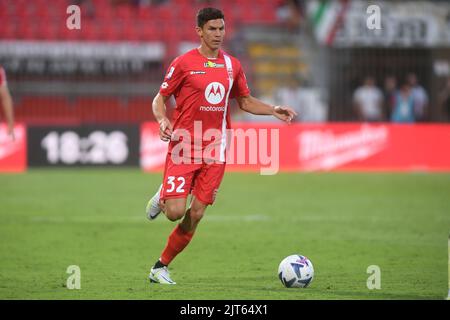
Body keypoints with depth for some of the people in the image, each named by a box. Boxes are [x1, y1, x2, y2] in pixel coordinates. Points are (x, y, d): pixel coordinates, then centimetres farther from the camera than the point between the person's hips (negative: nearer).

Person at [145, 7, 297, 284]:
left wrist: (274, 110, 6)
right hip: (184, 147, -4)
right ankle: (161, 199, 23)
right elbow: (160, 99, 3)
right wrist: (162, 120, -17)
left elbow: (246, 101, 21)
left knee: (195, 215, -2)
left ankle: (161, 267, 12)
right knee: (175, 212, -14)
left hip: (215, 151, 4)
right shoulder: (184, 63, -3)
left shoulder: (232, 65, 10)